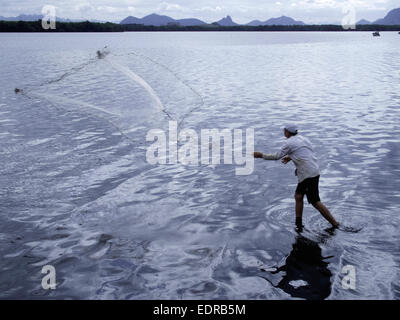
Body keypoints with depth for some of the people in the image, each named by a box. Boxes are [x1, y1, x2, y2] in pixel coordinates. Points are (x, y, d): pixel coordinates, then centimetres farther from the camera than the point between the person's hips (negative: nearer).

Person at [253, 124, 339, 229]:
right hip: (314, 171, 9)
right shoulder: (303, 139, 15)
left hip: (308, 175, -9)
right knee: (298, 196, 14)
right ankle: (298, 224, 19)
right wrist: (291, 157, 25)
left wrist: (261, 155, 8)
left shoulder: (289, 142, -8)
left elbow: (277, 156, -2)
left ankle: (335, 224, 3)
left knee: (315, 202, -3)